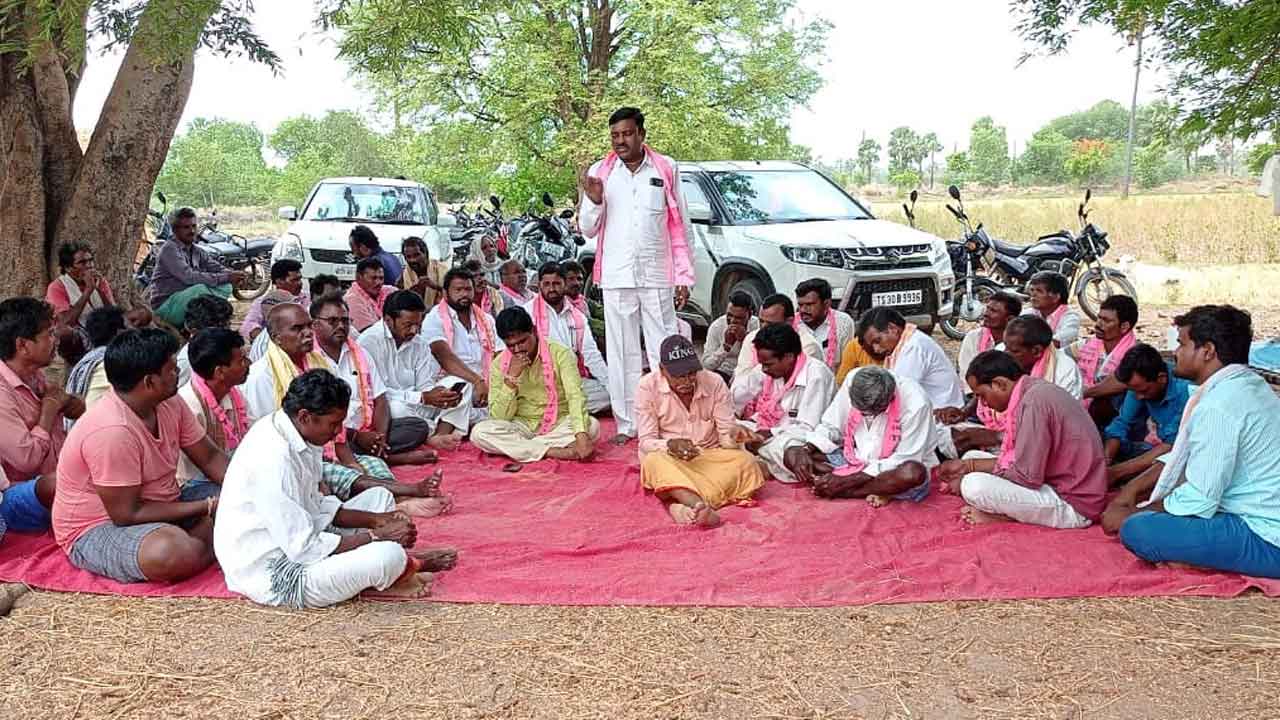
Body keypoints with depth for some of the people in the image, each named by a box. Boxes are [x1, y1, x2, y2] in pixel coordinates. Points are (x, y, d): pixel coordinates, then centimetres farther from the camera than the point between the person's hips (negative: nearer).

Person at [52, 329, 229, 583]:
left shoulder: (170, 403, -5)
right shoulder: (112, 430, -29)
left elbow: (210, 457, 5)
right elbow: (127, 515, -25)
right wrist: (207, 507, -22)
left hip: (159, 507, 8)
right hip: (97, 531, -8)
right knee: (173, 552, -38)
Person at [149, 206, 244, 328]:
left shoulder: (198, 251, 10)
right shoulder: (169, 249, -14)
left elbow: (219, 268, 4)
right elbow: (188, 277, -26)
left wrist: (232, 274, -22)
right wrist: (225, 277, -27)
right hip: (166, 307, -8)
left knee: (225, 286, -7)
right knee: (201, 288, -32)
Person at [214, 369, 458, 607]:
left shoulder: (287, 430, 1)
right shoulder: (274, 458, -27)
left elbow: (316, 507, 12)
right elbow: (304, 550, -26)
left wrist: (375, 520, 0)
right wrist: (375, 536, -18)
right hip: (273, 577, -10)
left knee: (379, 497, 15)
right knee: (389, 555, -27)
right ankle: (408, 564, 7)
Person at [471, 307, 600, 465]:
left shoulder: (560, 353, -11)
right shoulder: (499, 364, -5)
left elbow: (575, 396, -23)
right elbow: (499, 417, -7)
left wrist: (581, 434, -39)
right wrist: (511, 377, -21)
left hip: (559, 425, -1)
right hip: (522, 426, 1)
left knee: (592, 425, -30)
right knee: (479, 431, -25)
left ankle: (520, 447, -21)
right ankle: (553, 451, -28)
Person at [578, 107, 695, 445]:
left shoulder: (666, 169, 3)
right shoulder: (599, 173, 6)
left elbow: (680, 226, 5)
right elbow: (588, 231, 9)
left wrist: (684, 276, 1)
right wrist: (594, 201, -11)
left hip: (657, 276, -1)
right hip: (616, 277, 1)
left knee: (665, 352, -1)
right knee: (621, 353, 6)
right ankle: (626, 424, 13)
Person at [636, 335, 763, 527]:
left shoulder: (714, 382, -5)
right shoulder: (647, 387, -10)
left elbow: (727, 434, -4)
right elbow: (646, 441, -11)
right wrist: (670, 445, -33)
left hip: (710, 456, 2)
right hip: (670, 460, -2)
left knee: (745, 461, -28)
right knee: (654, 461, -36)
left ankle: (684, 505, -41)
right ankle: (702, 508, -57)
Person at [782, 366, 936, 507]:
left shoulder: (915, 403, -28)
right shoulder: (853, 381, -16)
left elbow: (903, 461, -24)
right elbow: (830, 426, -2)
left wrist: (846, 481, -27)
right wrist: (805, 451, -21)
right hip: (855, 460, 5)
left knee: (913, 473, -40)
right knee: (792, 454, -12)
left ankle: (841, 490, -20)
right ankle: (876, 489, -19)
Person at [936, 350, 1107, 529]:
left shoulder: (1034, 401, -22)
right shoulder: (1035, 390, 8)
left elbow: (1027, 476, -23)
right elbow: (1017, 460, 12)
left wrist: (967, 480, -12)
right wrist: (968, 465, 8)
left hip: (1073, 505, -10)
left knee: (974, 487, -27)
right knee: (972, 456, 13)